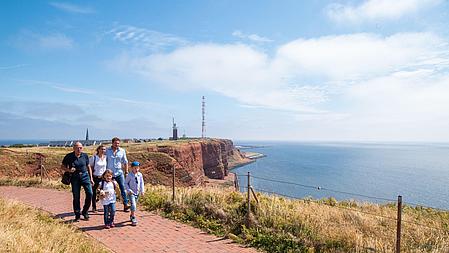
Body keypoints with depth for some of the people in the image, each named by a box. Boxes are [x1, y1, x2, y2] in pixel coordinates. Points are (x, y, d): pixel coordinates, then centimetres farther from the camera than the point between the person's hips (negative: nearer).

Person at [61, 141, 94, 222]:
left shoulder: (85, 155, 0)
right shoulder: (69, 156, -5)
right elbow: (62, 167, 4)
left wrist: (91, 178, 8)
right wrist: (69, 170, -17)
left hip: (85, 176, 1)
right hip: (75, 177, -1)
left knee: (90, 193, -11)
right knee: (76, 197, 4)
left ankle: (85, 211, 10)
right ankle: (77, 215, 19)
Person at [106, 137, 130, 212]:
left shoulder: (122, 151, 2)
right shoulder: (107, 150, -2)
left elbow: (125, 162, 9)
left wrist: (126, 172, 8)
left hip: (119, 173, 1)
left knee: (123, 188, -6)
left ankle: (126, 205, -2)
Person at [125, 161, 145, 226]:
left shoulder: (140, 175, -1)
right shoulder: (129, 175, -12)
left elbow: (141, 183, 8)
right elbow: (126, 183, -5)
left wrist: (142, 190, 1)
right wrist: (129, 190, -14)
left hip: (137, 193, 5)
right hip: (131, 193, -5)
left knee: (134, 205, 17)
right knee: (133, 204, -14)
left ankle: (131, 216, 36)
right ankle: (133, 218, -8)